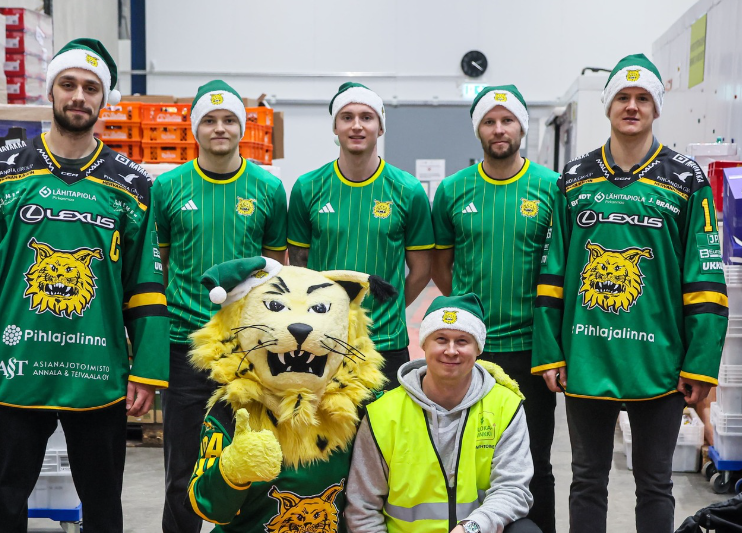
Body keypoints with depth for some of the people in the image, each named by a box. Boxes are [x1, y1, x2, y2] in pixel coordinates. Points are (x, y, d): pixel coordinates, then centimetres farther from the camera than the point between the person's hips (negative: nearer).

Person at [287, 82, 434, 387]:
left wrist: (384, 312, 3)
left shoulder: (408, 191, -2)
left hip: (387, 344, -1)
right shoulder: (308, 188, 1)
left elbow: (420, 270, 5)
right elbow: (298, 264, 8)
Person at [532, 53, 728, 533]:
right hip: (585, 361, 2)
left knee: (655, 483, 12)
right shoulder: (575, 179, 7)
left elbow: (705, 280, -3)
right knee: (588, 479, 14)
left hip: (658, 363, -1)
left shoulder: (686, 180, 0)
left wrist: (700, 364, -8)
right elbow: (552, 273, 6)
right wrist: (549, 352, 1)